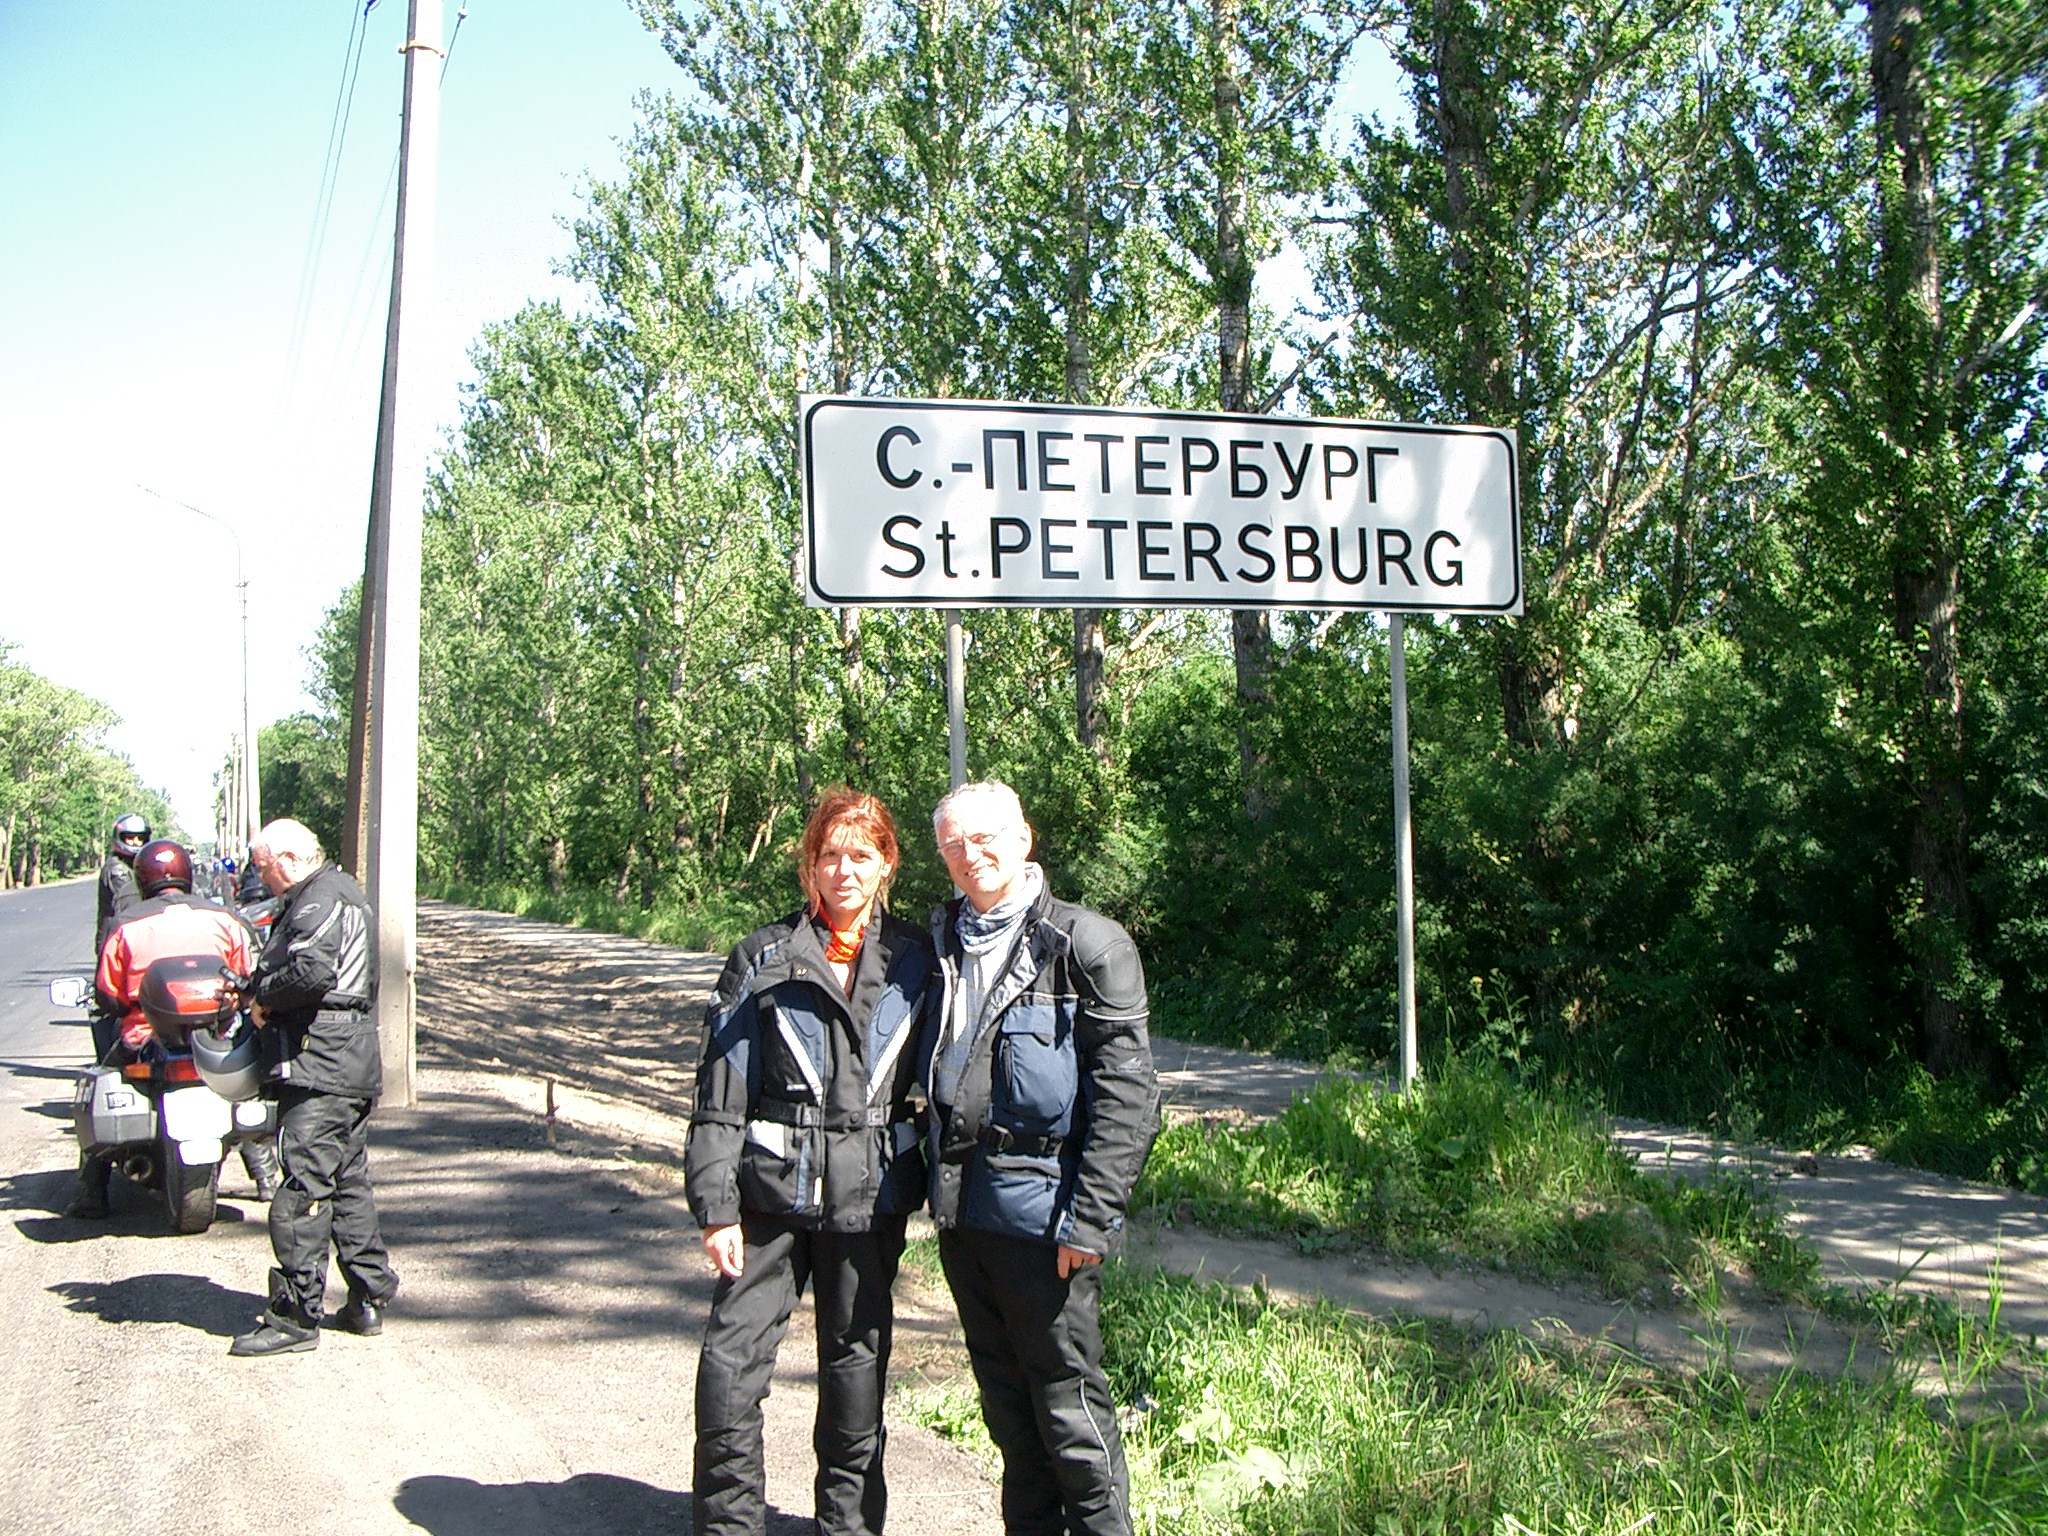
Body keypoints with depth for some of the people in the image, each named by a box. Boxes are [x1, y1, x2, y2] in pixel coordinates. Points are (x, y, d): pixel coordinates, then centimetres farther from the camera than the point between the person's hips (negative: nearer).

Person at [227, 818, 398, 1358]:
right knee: (348, 1185, 14)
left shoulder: (320, 902, -12)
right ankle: (369, 1299, 20)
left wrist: (263, 997, -12)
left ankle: (296, 1315, -5)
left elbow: (312, 971, -29)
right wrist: (262, 991, 4)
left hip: (320, 1069, -11)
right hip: (349, 1067, 11)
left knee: (301, 1191, -8)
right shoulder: (339, 893, 21)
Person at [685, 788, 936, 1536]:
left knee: (857, 1362, 10)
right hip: (773, 1190, -1)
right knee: (730, 1357, -5)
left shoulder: (915, 960, 4)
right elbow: (722, 1089, -1)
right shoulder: (764, 957, 1)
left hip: (871, 1195, 1)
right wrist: (715, 1204, -7)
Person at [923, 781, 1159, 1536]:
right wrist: (940, 1188, 14)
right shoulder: (944, 942, 11)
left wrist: (1089, 1219, -17)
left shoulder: (1086, 944, -9)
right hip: (962, 1210, 6)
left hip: (1039, 1210, -6)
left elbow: (1128, 1096, -13)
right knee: (1005, 1401, 17)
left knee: (1067, 1399, 2)